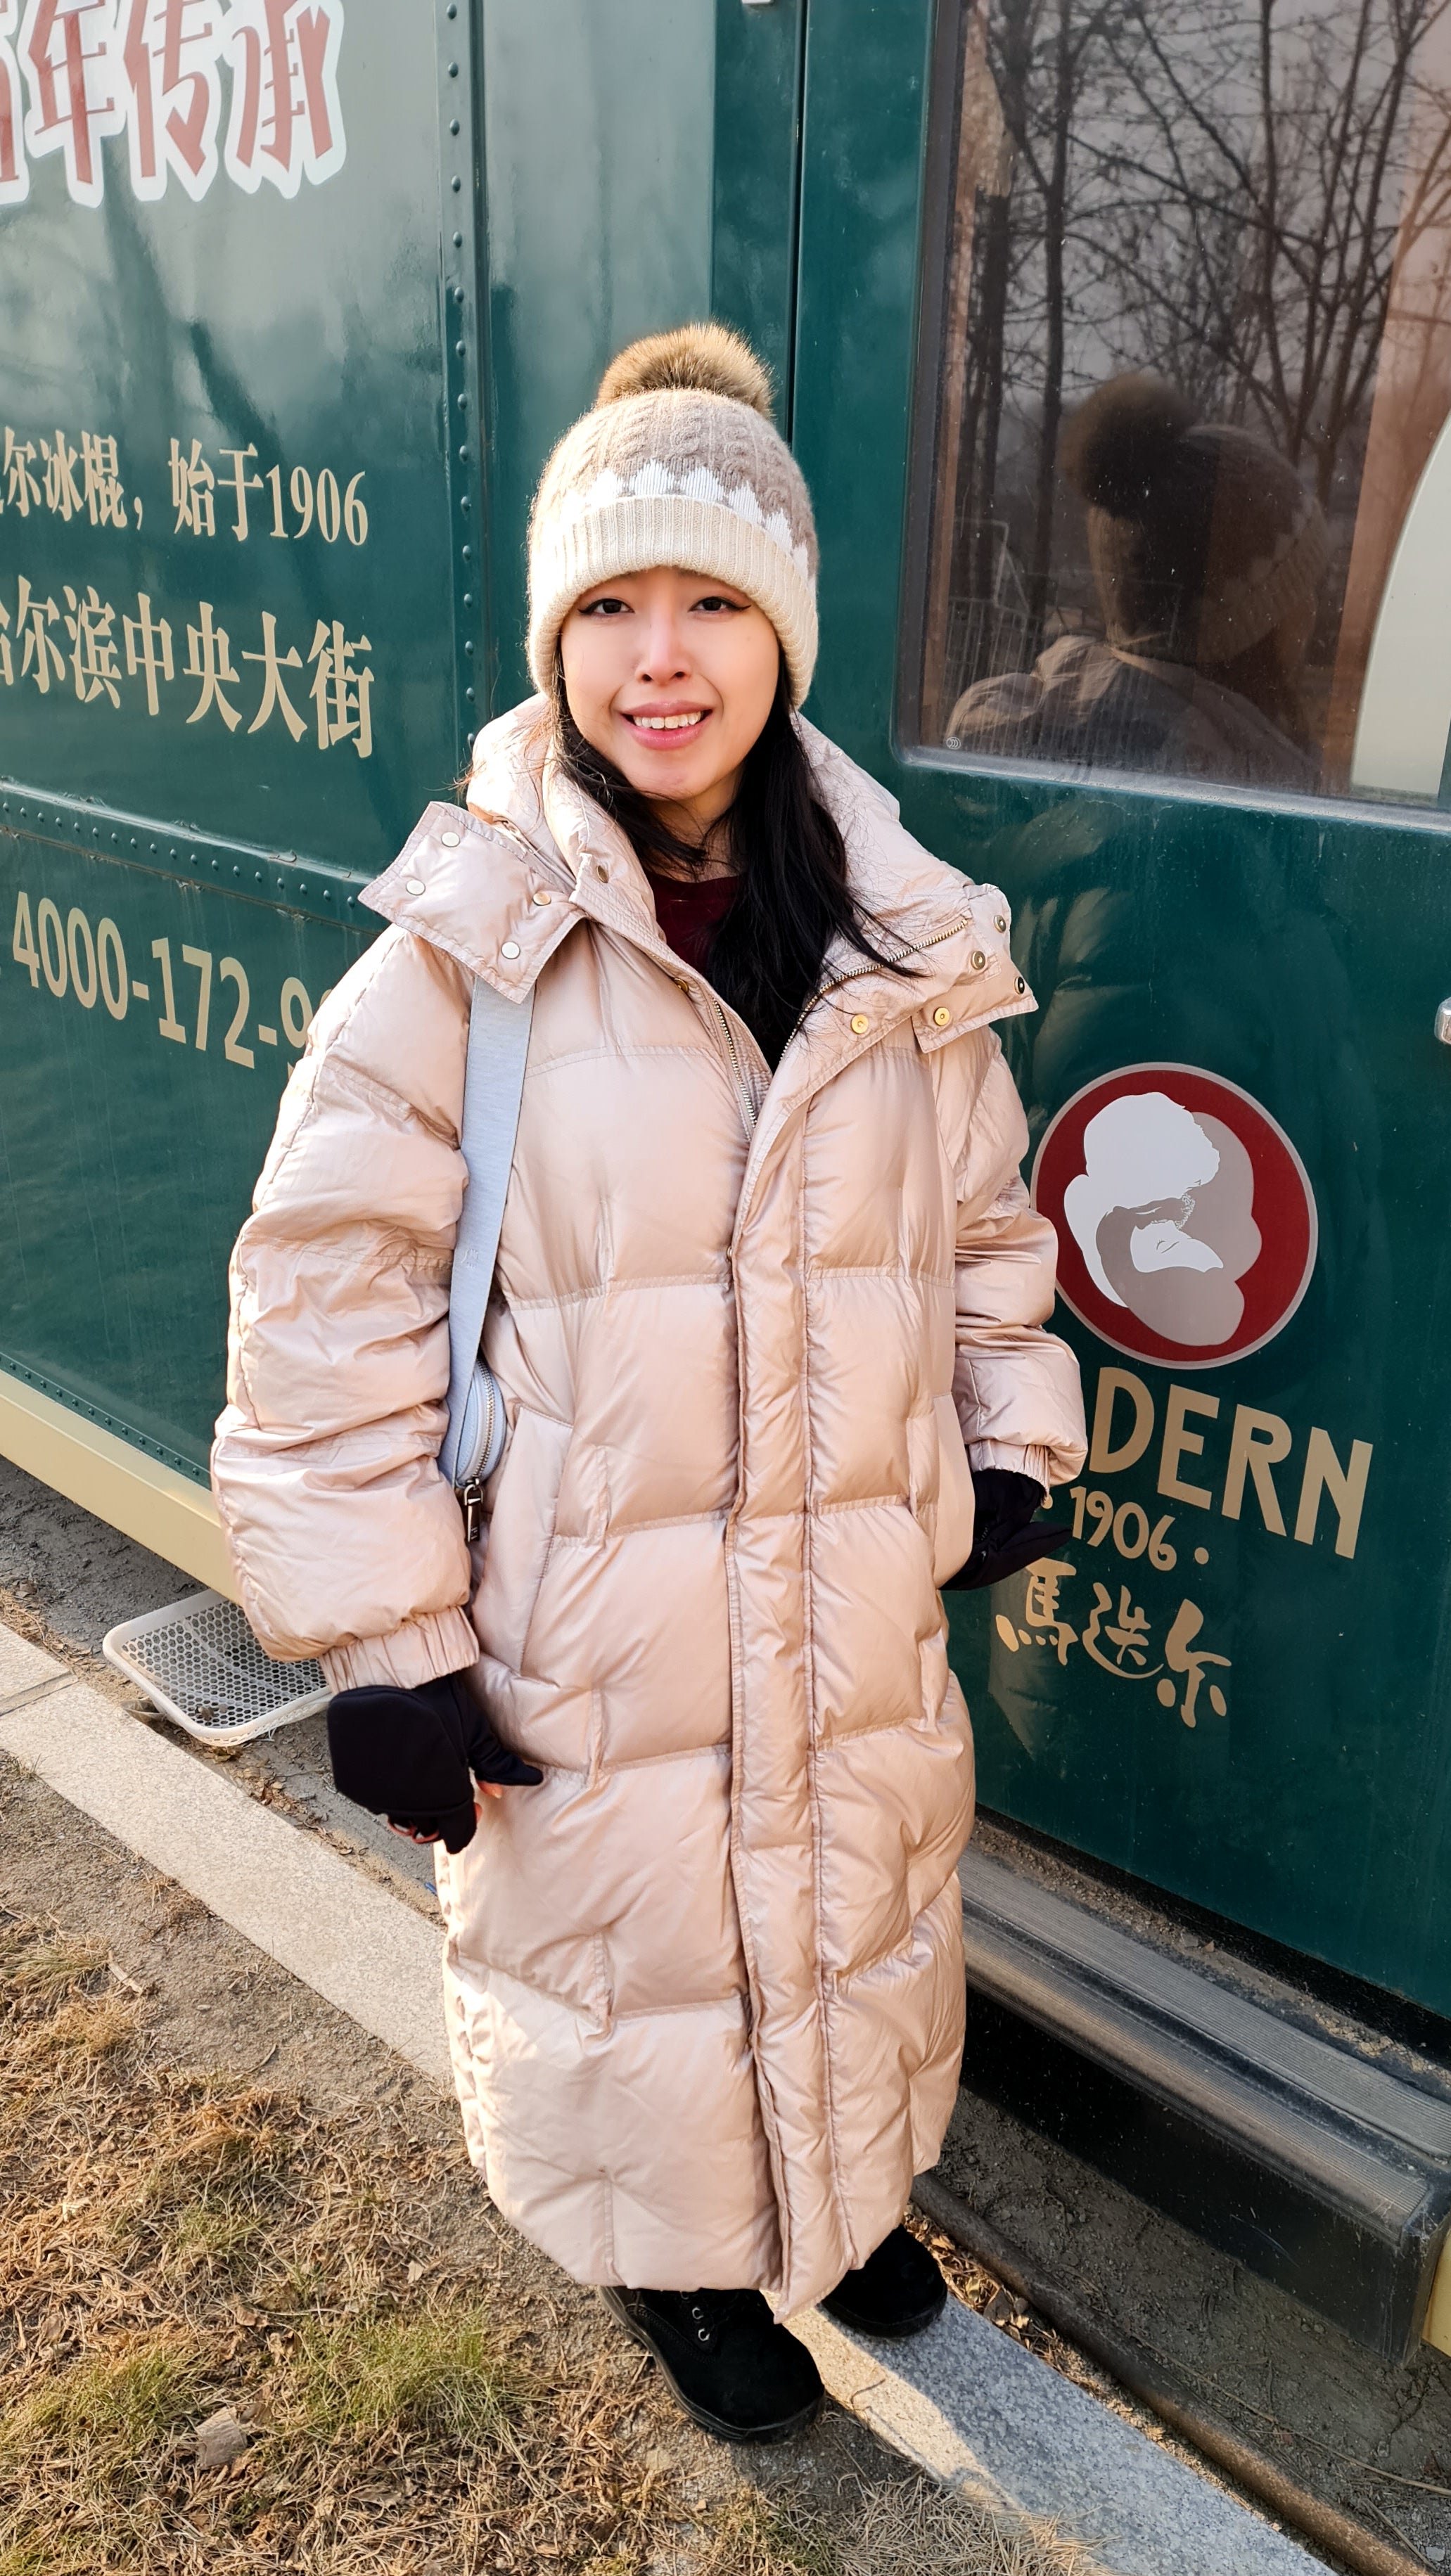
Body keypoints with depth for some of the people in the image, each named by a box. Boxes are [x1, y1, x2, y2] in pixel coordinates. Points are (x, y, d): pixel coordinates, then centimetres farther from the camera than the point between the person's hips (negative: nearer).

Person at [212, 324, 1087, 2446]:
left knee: (857, 1919, 25)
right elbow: (330, 1280, -14)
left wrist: (1011, 1440, 11)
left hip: (856, 1604, 4)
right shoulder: (475, 935, -16)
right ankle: (678, 2259, 49)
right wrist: (379, 1628, -14)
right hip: (585, 1630, -4)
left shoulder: (905, 943, -2)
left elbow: (985, 1220, 12)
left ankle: (842, 2184, 57)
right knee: (619, 1951, 17)